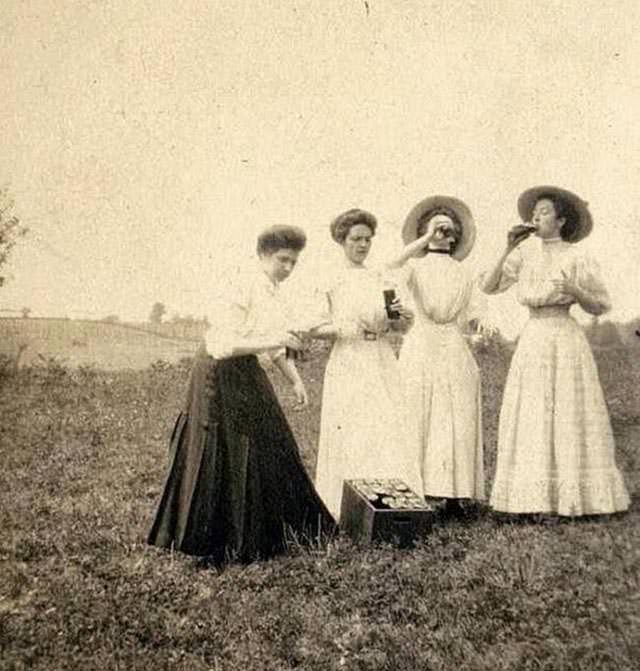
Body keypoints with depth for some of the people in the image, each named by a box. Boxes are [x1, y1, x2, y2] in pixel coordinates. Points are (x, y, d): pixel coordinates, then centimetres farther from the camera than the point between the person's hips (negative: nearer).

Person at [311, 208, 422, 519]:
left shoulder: (381, 279, 12)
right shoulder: (332, 282, 1)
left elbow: (400, 327, 13)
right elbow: (316, 329, -1)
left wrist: (402, 316, -8)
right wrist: (345, 329, -17)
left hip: (382, 365, 4)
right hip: (348, 367, -3)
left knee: (387, 434, -1)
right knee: (350, 438, -3)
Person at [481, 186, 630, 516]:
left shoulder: (577, 259, -1)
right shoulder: (526, 253, 7)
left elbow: (600, 307, 1)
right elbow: (488, 287, 1)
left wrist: (573, 290, -17)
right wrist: (507, 250, -7)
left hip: (566, 341, -4)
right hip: (532, 341, 4)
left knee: (570, 415, -1)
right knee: (531, 418, 2)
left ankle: (577, 495, 9)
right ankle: (536, 496, 9)